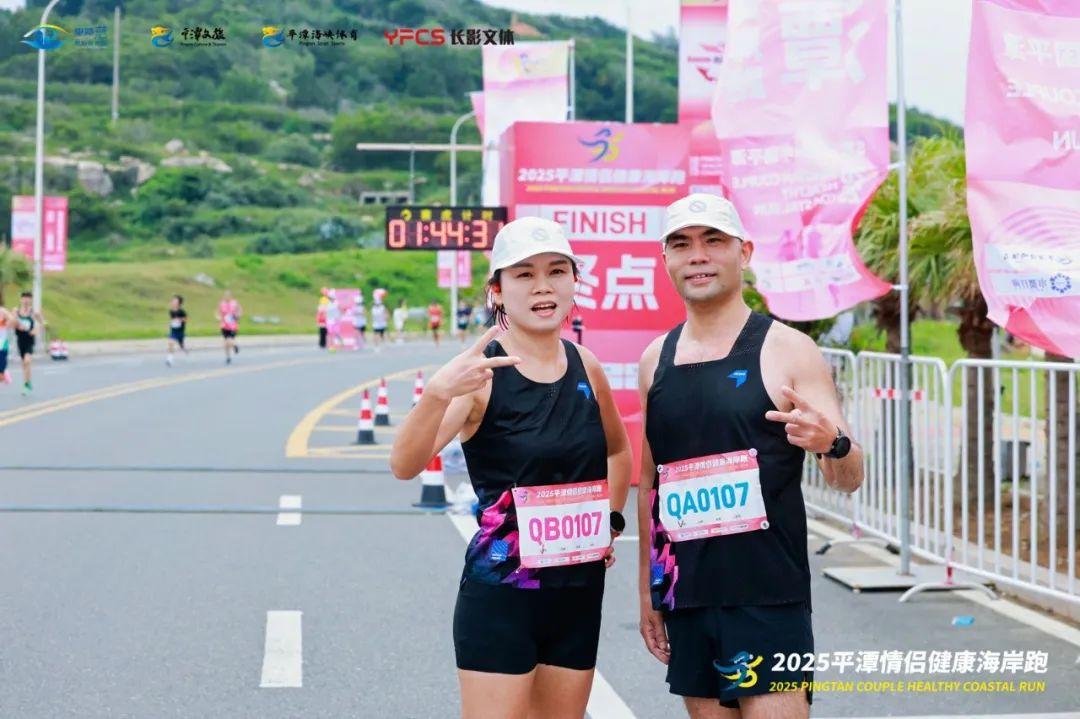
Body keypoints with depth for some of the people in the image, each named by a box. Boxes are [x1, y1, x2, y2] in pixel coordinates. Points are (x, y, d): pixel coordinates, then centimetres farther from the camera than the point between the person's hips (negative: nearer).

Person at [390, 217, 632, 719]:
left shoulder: (585, 366, 4)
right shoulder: (480, 372, -13)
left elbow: (618, 449, 25)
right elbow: (405, 466, -28)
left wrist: (612, 520, 11)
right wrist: (436, 394, -45)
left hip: (579, 593, 6)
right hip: (500, 596, -6)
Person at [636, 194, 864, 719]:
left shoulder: (786, 350, -5)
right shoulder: (655, 359, 10)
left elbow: (849, 480, -5)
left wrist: (832, 444, -27)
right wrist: (648, 592, 16)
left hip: (767, 596, -5)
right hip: (685, 596, 5)